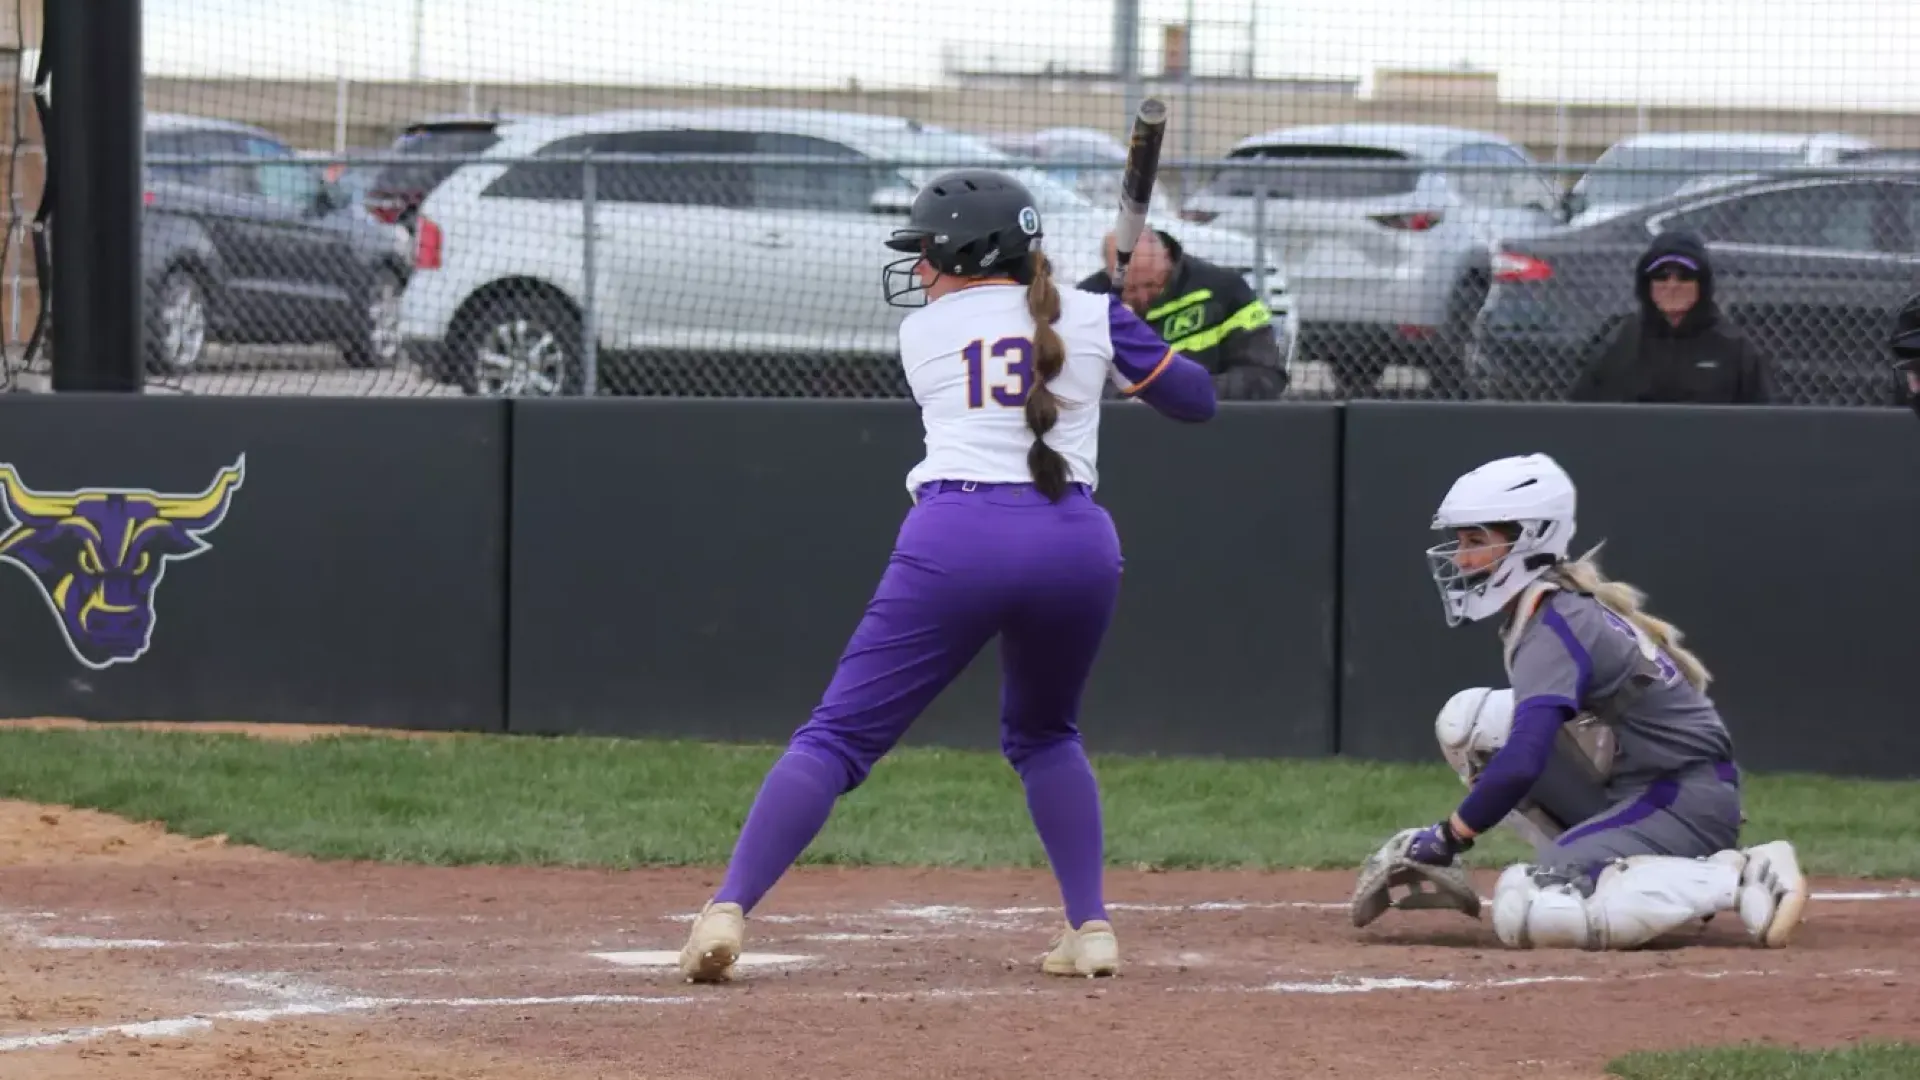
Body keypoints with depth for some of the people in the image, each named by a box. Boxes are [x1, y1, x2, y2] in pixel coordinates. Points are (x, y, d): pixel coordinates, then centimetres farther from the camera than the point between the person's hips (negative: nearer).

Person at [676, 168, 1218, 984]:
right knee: (1044, 734, 28)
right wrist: (1129, 351, 33)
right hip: (1078, 545, 2)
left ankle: (728, 911, -17)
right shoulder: (1090, 318, 15)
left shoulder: (922, 332, 17)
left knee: (837, 735, -2)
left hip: (957, 541, -2)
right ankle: (1090, 927, 16)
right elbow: (1196, 400, 20)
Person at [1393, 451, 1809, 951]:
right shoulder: (1563, 606, 10)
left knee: (1523, 911, -27)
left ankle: (1739, 877, -19)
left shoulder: (1553, 625, -19)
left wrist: (1448, 837, -19)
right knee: (1469, 720, 7)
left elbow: (1521, 763, -30)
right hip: (1625, 792, 10)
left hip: (1687, 802, -10)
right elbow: (1532, 740, 22)